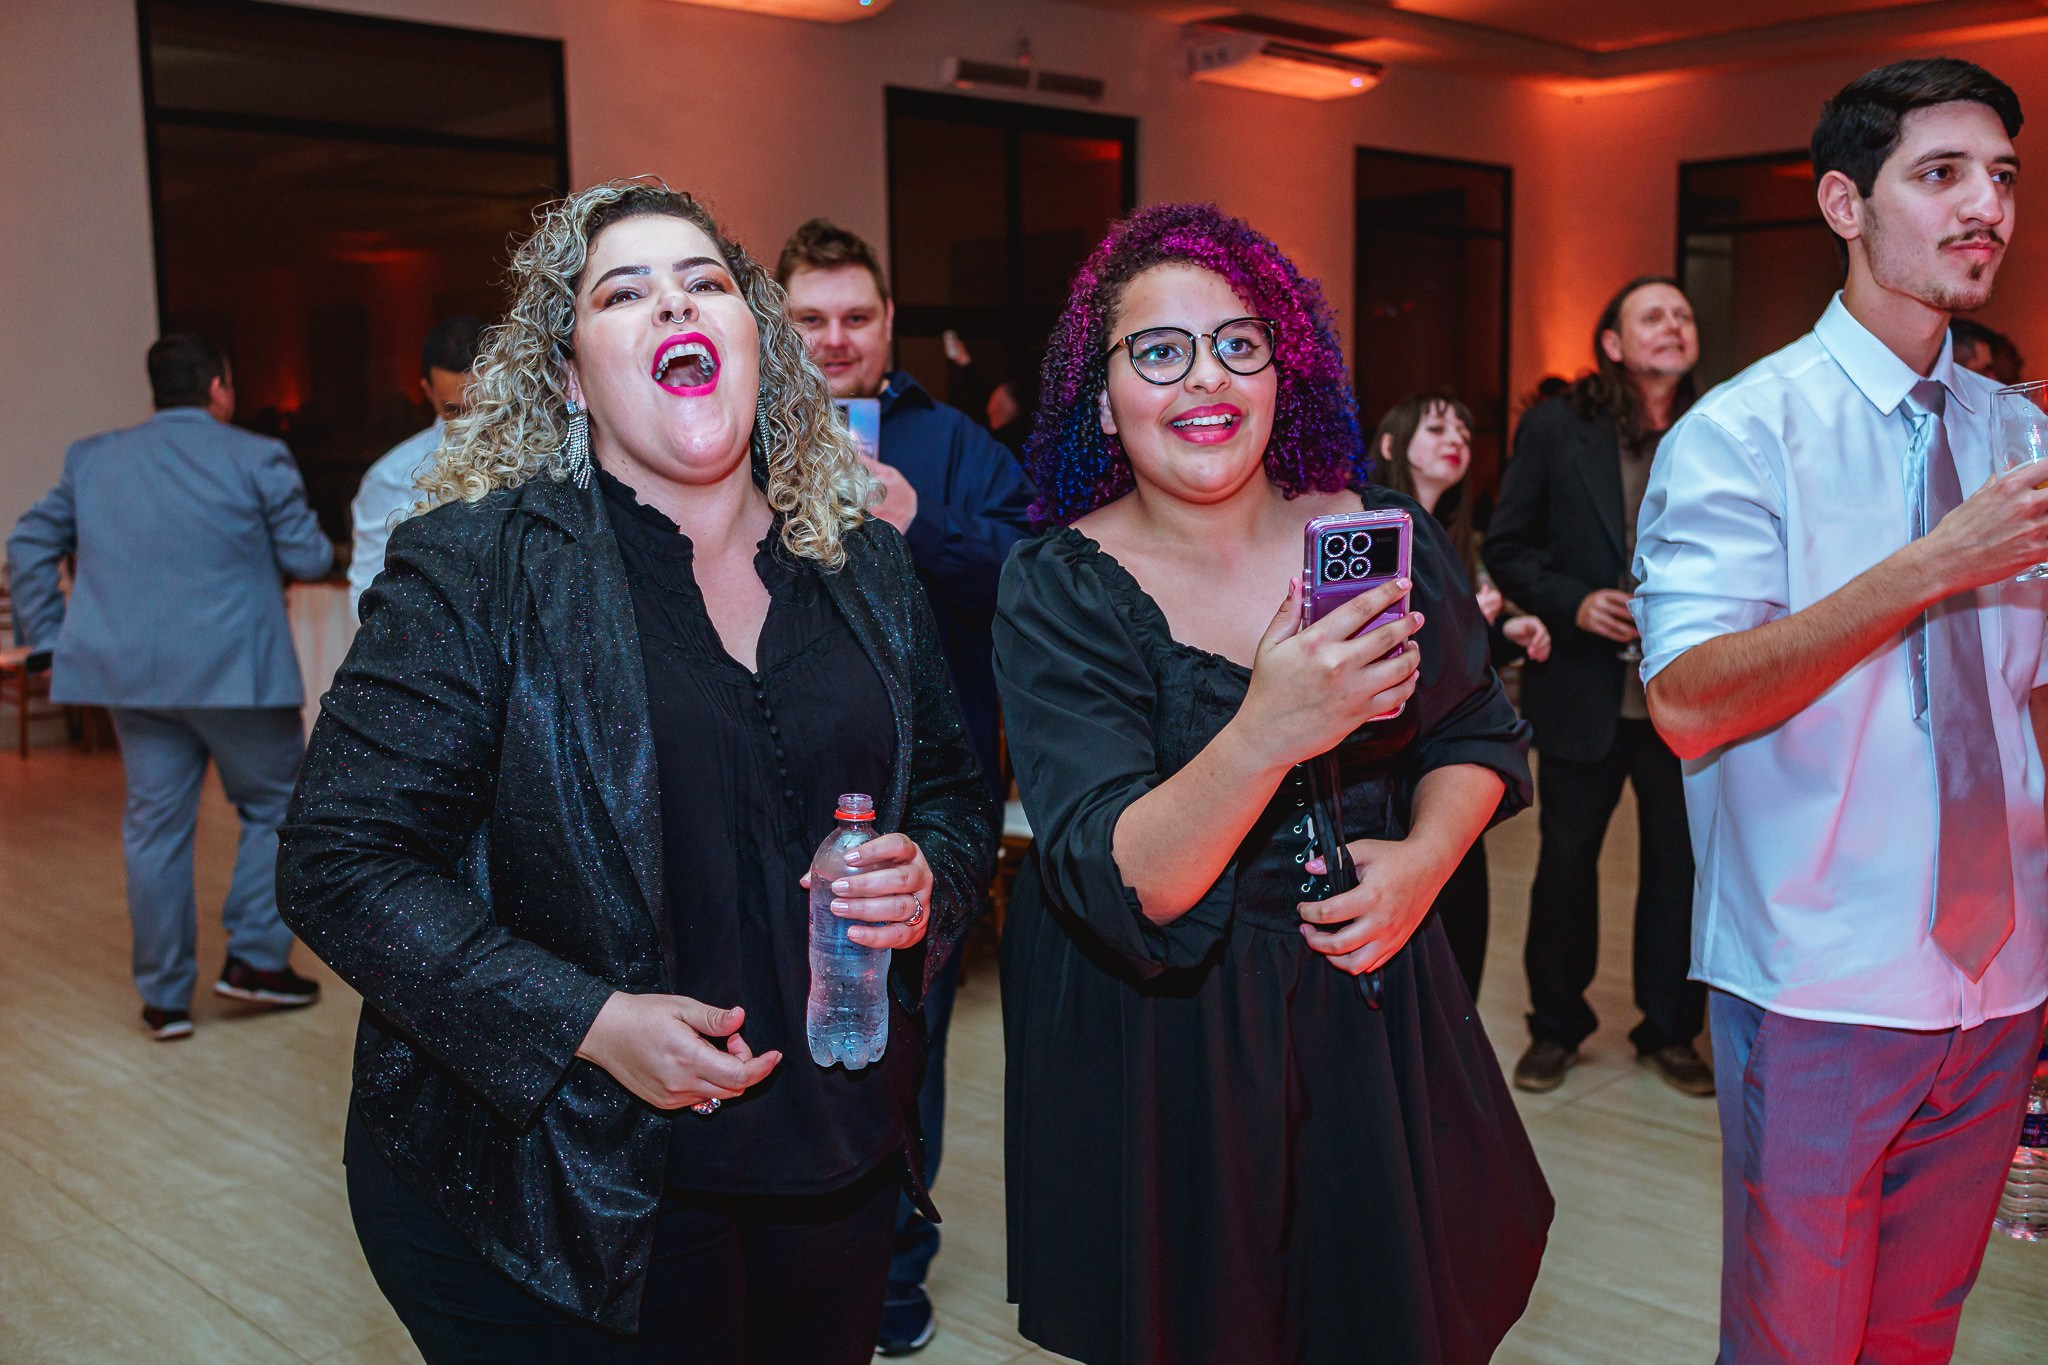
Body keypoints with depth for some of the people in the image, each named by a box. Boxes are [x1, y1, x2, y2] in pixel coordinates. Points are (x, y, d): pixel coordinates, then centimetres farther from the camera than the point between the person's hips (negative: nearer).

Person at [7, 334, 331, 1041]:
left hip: (131, 672, 5)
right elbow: (309, 558, -3)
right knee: (274, 806, 14)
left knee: (155, 827, 10)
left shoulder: (92, 459, 11)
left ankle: (164, 997, 16)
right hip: (235, 671, -5)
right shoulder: (256, 457, -5)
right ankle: (255, 959, 11)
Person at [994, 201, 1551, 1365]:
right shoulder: (1061, 591, -16)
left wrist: (1424, 856, -11)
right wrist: (1264, 738, -40)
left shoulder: (1378, 531, -6)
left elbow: (1478, 731, 9)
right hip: (1160, 1055, -3)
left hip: (1373, 1002, 3)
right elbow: (1117, 891, -24)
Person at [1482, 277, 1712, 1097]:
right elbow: (1507, 547, 1)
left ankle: (1670, 1031, 27)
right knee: (1565, 858, 10)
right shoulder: (1555, 430, -1)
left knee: (1679, 867, 9)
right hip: (1584, 687, -1)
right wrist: (1573, 602, -13)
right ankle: (1555, 1026, 27)